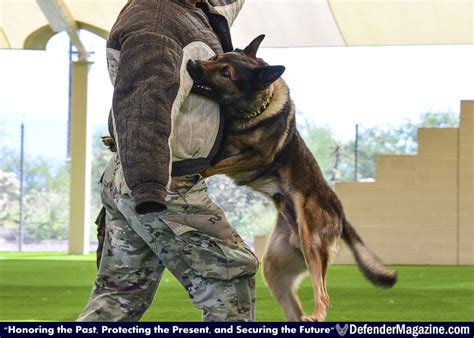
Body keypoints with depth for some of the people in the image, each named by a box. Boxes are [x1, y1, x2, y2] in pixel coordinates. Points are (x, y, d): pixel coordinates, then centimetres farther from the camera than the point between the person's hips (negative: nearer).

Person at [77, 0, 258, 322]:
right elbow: (142, 109, -38)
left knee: (122, 295, 9)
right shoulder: (151, 28, -22)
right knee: (229, 273, 4)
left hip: (130, 184, 10)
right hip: (165, 191, -10)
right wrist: (148, 185, -49)